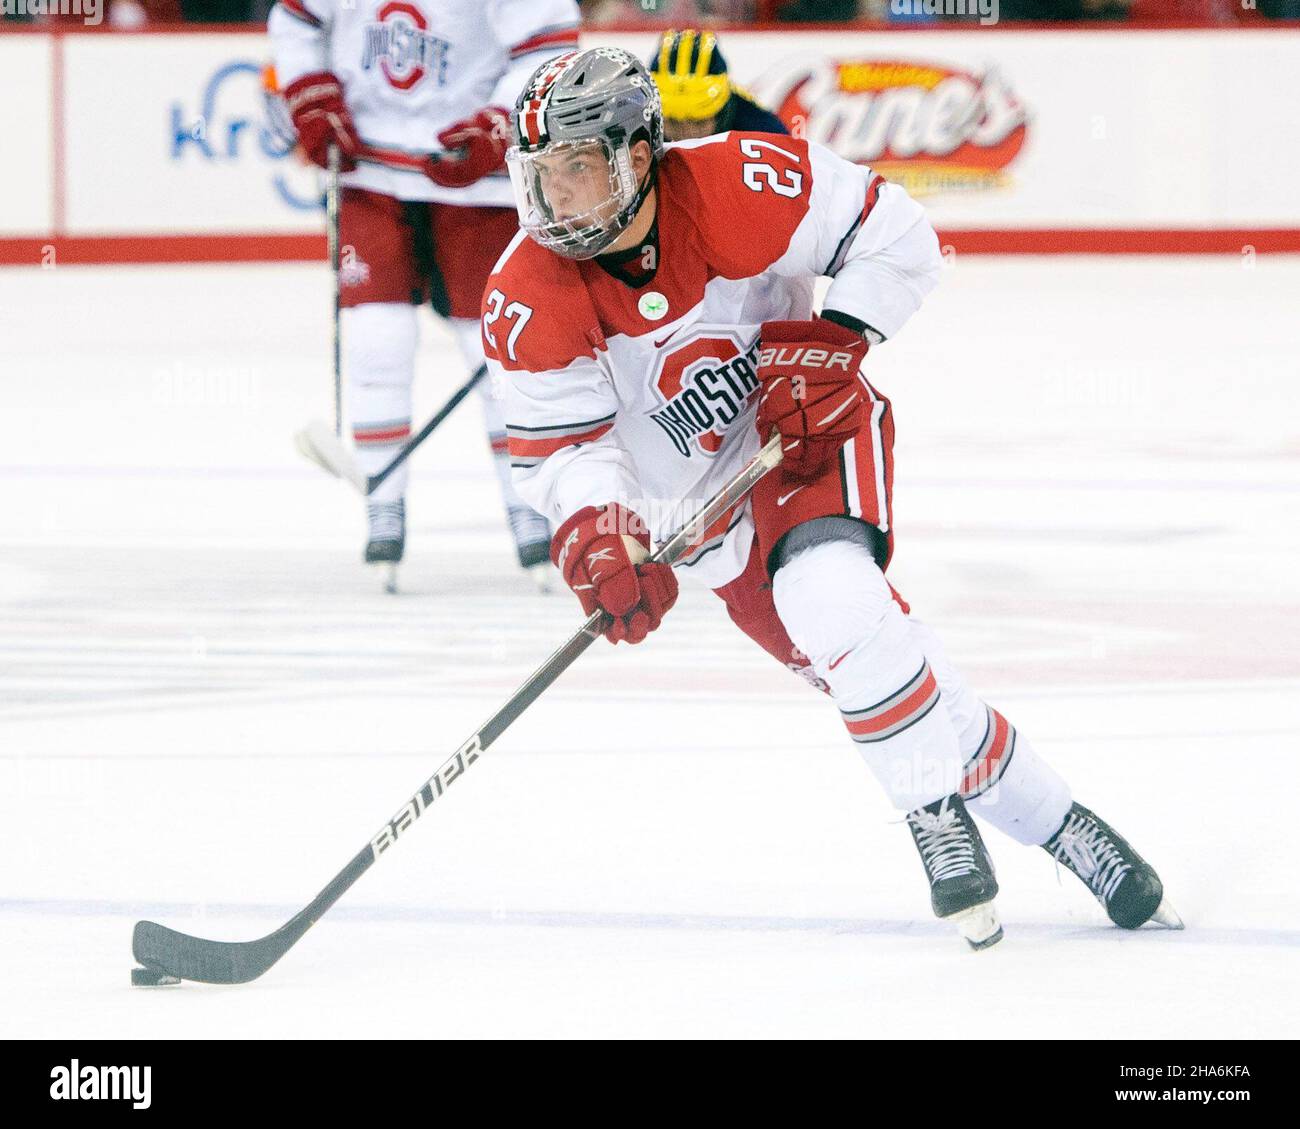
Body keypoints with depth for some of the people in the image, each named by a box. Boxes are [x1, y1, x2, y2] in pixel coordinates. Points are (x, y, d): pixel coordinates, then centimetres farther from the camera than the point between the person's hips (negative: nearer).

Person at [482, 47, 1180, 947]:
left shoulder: (736, 186, -23)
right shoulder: (526, 300, -17)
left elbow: (895, 239, -14)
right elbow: (559, 445, -14)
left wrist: (825, 348, -23)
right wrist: (598, 535, -32)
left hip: (811, 426, -3)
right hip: (706, 508, 3)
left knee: (831, 598, -32)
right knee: (861, 655, -2)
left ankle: (938, 816, -17)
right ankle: (1050, 822, 12)